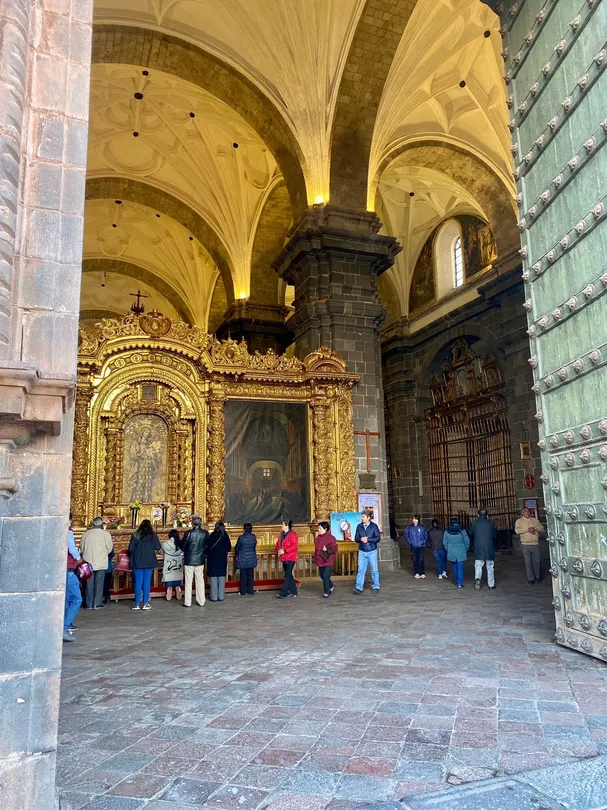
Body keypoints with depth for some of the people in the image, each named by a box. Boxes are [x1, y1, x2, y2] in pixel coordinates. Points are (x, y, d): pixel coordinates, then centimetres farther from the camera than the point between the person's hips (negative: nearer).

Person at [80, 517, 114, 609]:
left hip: (88, 562, 3)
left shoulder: (86, 533, 3)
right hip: (101, 562, -3)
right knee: (99, 583, 4)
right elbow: (109, 548, 0)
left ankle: (89, 604, 12)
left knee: (89, 583, 8)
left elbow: (81, 548, 9)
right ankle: (96, 604, 3)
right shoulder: (106, 534, -6)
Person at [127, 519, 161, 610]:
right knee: (147, 582, 5)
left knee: (138, 582, 5)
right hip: (149, 562, 0)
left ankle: (137, 604, 8)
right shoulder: (153, 535, -2)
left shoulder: (135, 535, -2)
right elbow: (158, 548, 2)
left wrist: (130, 554, 19)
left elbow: (130, 549, -3)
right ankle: (145, 603, 6)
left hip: (137, 562, 0)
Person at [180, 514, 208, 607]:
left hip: (189, 560, -2)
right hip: (200, 560, 2)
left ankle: (187, 602, 10)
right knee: (200, 580, 12)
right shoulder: (205, 533, -8)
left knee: (188, 581, 6)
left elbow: (182, 547, -7)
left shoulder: (188, 533, -16)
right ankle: (201, 601, 17)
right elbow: (207, 545, 4)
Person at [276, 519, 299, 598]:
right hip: (284, 558, 9)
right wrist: (279, 549, -2)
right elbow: (278, 544, 20)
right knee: (289, 575, 13)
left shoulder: (293, 534, -11)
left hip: (290, 558, -9)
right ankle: (293, 591, 22)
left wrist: (284, 551, -20)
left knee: (287, 575, -9)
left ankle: (283, 593, -9)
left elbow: (295, 546, -18)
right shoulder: (282, 534, 15)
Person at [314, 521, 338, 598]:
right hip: (320, 561, 8)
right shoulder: (317, 538, 10)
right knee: (322, 576, 13)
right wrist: (316, 558, 19)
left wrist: (327, 549, -25)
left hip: (328, 561, -7)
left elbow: (334, 548, -13)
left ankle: (326, 592, 6)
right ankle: (331, 587, 36)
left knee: (325, 576, -8)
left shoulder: (331, 537, -11)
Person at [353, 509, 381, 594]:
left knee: (374, 570, 6)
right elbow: (356, 538, 4)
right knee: (361, 569, -1)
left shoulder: (374, 526, -5)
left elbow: (378, 538, -8)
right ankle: (359, 587, 1)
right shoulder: (359, 526, 2)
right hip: (362, 552, 2)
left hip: (372, 551, -2)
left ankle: (376, 587, 19)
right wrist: (361, 539, -18)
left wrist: (368, 539, -18)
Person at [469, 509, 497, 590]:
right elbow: (495, 535, 5)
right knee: (490, 567, 12)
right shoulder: (491, 523, -3)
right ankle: (491, 584, 18)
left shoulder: (474, 523, -4)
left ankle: (477, 578, -21)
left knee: (478, 565, 4)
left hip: (478, 548, 0)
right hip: (489, 548, 0)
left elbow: (471, 535, 5)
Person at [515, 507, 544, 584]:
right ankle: (530, 579, 9)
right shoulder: (519, 521, 2)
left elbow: (541, 528, 5)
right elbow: (517, 530, -12)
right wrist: (528, 529, -18)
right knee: (528, 563, 2)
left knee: (537, 561, 7)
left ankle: (537, 576, 24)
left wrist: (534, 528, -14)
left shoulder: (535, 520, 12)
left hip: (535, 544, 2)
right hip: (525, 544, -2)